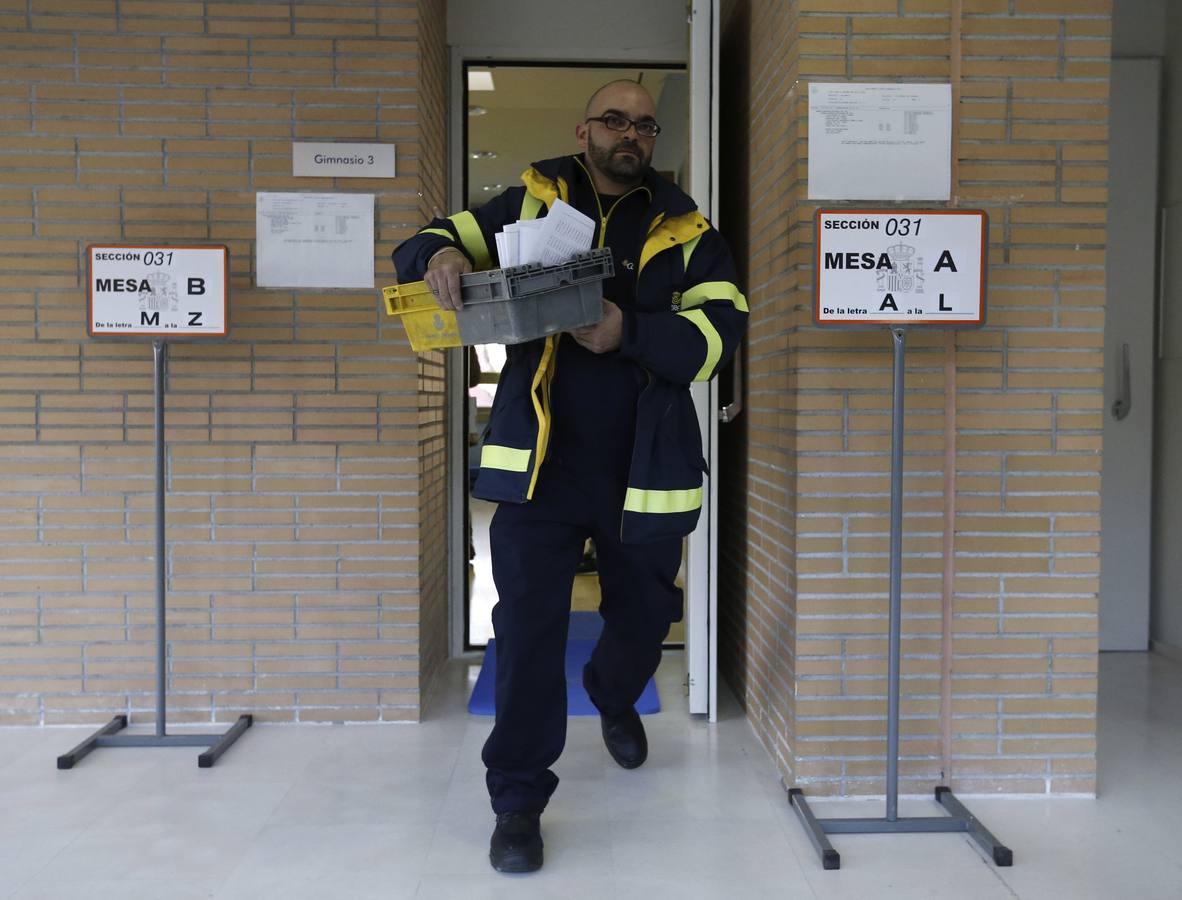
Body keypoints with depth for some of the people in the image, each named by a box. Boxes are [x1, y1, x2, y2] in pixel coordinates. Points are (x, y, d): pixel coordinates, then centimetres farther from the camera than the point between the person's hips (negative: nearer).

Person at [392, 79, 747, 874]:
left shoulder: (685, 229, 3)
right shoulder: (530, 203, 5)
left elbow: (721, 330, -9)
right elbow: (436, 242, 5)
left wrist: (628, 332, -25)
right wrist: (440, 255, -21)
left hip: (642, 468, 2)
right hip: (542, 459, -1)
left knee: (644, 613, 18)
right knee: (529, 623, -4)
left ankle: (616, 702, 52)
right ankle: (518, 801, 10)